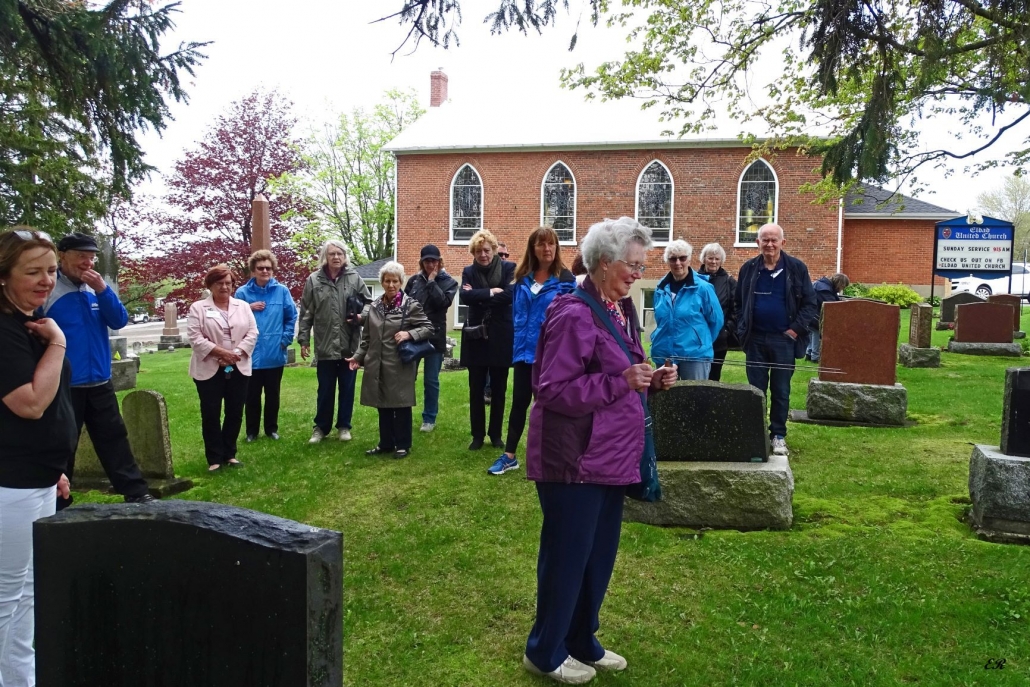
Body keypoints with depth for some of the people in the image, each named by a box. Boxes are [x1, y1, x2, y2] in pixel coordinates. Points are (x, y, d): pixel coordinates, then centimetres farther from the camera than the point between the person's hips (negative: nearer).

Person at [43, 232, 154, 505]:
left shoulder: (96, 289, 8)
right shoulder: (48, 291, -9)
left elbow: (120, 321, -1)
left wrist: (102, 290, -15)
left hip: (100, 383, 5)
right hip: (63, 387, -5)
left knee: (115, 439, 11)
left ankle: (137, 494, 17)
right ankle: (57, 505, 18)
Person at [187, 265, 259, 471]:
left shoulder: (243, 306, 8)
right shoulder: (198, 308, 0)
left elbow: (252, 333, 1)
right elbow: (195, 338, -9)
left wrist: (236, 353, -12)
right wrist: (220, 352, -17)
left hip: (238, 368, 3)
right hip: (209, 369, -3)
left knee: (235, 413, 7)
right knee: (211, 415, 1)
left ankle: (229, 454, 20)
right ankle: (214, 458, 10)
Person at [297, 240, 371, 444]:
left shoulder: (355, 278, -1)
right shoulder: (314, 280, 0)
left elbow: (370, 303, 8)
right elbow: (306, 313, 3)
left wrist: (362, 316, -11)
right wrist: (303, 340, 3)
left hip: (350, 345, 0)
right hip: (325, 345, 0)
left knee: (347, 388, 11)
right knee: (325, 390, 10)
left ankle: (344, 426, 25)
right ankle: (321, 427, 25)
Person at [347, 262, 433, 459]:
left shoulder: (411, 305, -6)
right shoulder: (374, 306, 9)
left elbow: (429, 328, -6)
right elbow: (367, 336, 15)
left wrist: (409, 334, -19)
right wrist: (359, 356, 8)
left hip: (399, 365, -5)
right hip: (377, 365, 5)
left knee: (401, 406, 4)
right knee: (382, 406, 13)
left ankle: (403, 445, 16)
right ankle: (386, 443, 25)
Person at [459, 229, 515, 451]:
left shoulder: (509, 268, -1)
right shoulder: (469, 272, 6)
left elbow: (509, 295, -17)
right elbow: (464, 296, -12)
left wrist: (478, 295, -13)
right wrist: (491, 293, -17)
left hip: (500, 338, -1)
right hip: (476, 337, 2)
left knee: (498, 389, 9)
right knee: (476, 390, 6)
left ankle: (496, 434, 21)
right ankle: (477, 435, 18)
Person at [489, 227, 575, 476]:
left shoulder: (566, 280, -7)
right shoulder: (523, 279, 6)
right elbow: (517, 315, 13)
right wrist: (517, 343, 7)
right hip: (525, 349, 4)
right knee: (519, 401, 8)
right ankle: (509, 456, 19)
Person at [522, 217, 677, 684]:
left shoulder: (620, 310, 11)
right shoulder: (574, 315, -19)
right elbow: (553, 390, -23)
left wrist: (651, 381, 1)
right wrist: (621, 381, -25)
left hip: (611, 455, 9)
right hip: (575, 459, -9)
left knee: (599, 556, 18)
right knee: (567, 557, 5)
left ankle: (581, 642, 36)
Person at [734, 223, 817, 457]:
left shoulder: (797, 268, -2)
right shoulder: (748, 268, 3)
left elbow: (809, 303, 0)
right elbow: (738, 302, 10)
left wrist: (796, 329, -8)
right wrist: (742, 329, 0)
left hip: (784, 340, -2)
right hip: (755, 339, 2)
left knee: (781, 391, 6)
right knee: (756, 390, 8)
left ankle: (778, 436, 16)